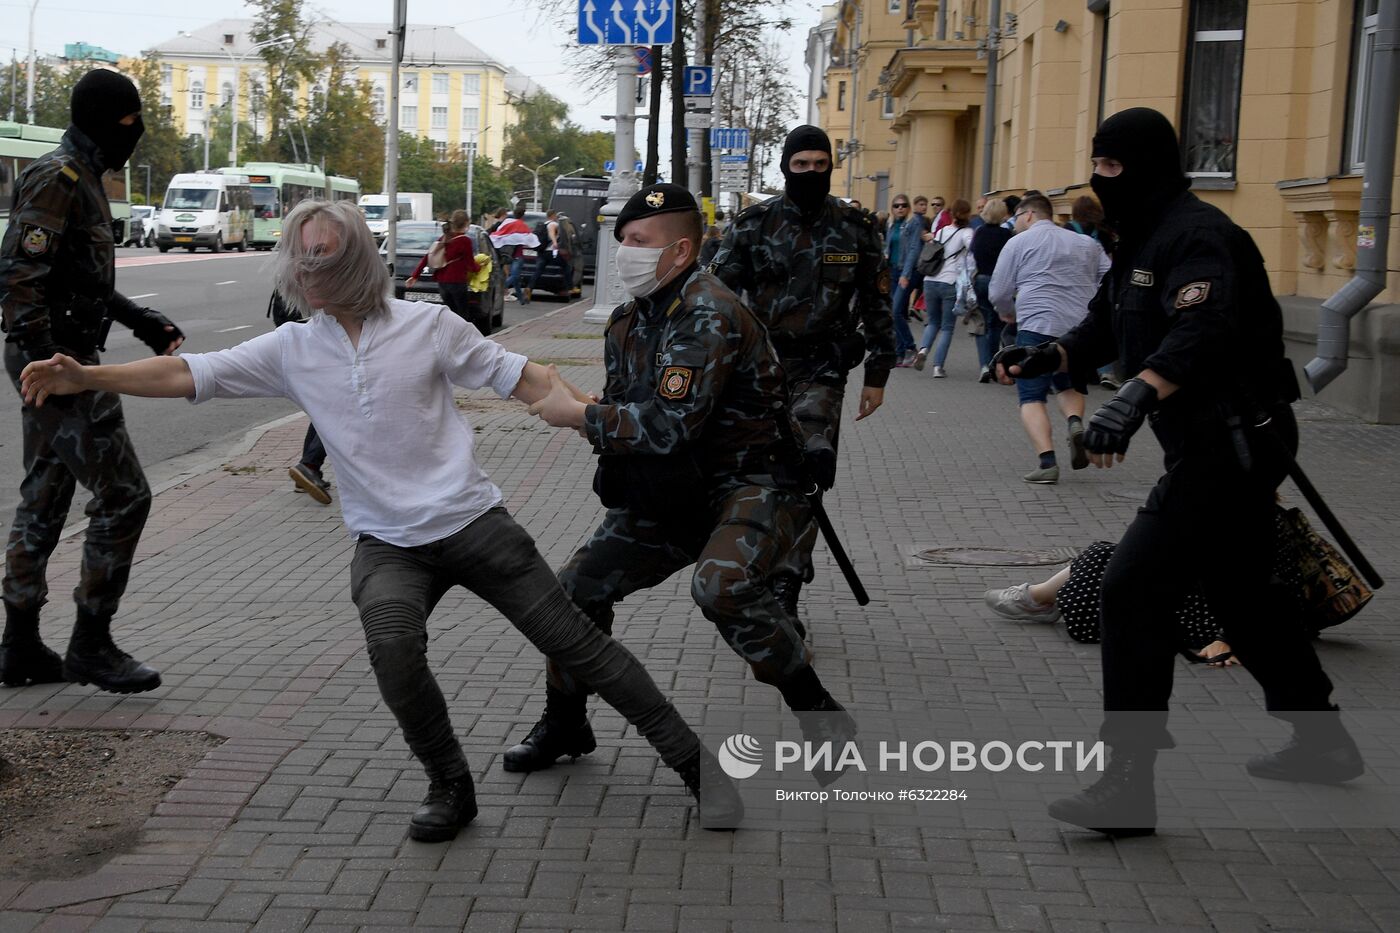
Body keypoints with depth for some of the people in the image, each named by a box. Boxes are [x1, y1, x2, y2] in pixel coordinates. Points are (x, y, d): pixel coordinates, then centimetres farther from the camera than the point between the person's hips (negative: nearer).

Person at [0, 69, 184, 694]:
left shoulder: (84, 178, 18)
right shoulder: (57, 178, -14)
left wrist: (144, 322, 19)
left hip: (60, 361, 10)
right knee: (123, 496, -7)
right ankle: (91, 644, 2)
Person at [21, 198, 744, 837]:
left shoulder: (427, 325, -4)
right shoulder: (292, 350, 3)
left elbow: (519, 377, 2)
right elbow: (187, 374, -2)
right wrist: (84, 377, -12)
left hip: (471, 521, -2)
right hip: (387, 543, 2)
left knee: (575, 642, 0)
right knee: (393, 647, -28)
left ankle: (692, 758, 14)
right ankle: (450, 788, -4)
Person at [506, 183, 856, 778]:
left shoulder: (708, 313, -21)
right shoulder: (629, 321, 8)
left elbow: (672, 423, -30)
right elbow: (625, 412, 18)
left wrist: (577, 414, -19)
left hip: (752, 484, -9)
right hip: (675, 493, 9)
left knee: (721, 585, -36)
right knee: (579, 586, 6)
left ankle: (815, 708, -15)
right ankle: (564, 726, 28)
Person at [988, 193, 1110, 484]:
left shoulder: (1018, 243, 4)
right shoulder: (1087, 244, 17)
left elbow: (998, 293, 4)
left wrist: (1010, 312, 23)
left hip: (1038, 326, -4)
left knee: (1032, 397, 1)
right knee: (1069, 385, 24)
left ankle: (1047, 462, -16)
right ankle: (1075, 422, -8)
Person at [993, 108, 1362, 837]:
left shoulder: (1194, 235, -17)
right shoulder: (1142, 238, 16)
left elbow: (1202, 332, -34)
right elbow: (1106, 327, 23)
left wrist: (1133, 399, -48)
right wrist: (1047, 357, 4)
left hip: (1231, 443, -11)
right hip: (1219, 444, 11)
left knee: (1132, 589, -14)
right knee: (1242, 592, 22)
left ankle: (1128, 786, -11)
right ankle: (1320, 740, 39)